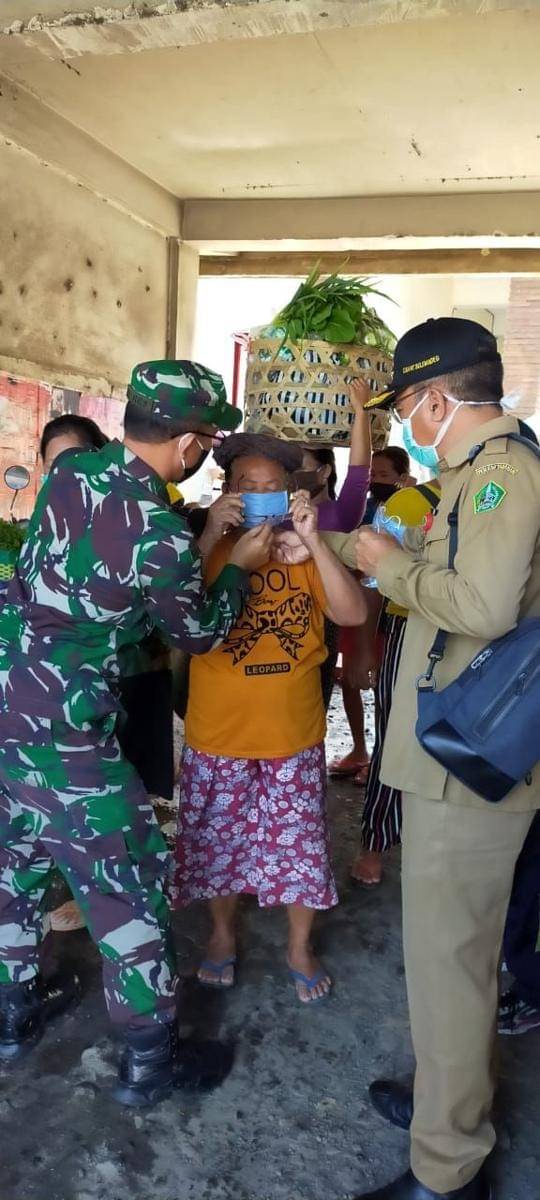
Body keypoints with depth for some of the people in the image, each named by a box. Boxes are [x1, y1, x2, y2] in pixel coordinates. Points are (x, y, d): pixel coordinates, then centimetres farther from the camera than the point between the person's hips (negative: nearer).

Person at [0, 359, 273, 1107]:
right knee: (127, 882, 7)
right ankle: (149, 1061, 23)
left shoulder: (70, 470, 0)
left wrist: (201, 525, 15)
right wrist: (242, 566, 10)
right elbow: (199, 634, -3)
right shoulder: (161, 535, -20)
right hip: (61, 727, -8)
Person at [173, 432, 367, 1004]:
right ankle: (223, 934, 41)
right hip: (217, 733, 0)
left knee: (298, 842, 12)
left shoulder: (305, 553, -1)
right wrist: (211, 533, -24)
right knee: (218, 839, 16)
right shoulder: (207, 548, -3)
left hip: (294, 734, 1)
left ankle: (300, 946, 35)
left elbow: (352, 613, -14)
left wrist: (313, 539, -22)